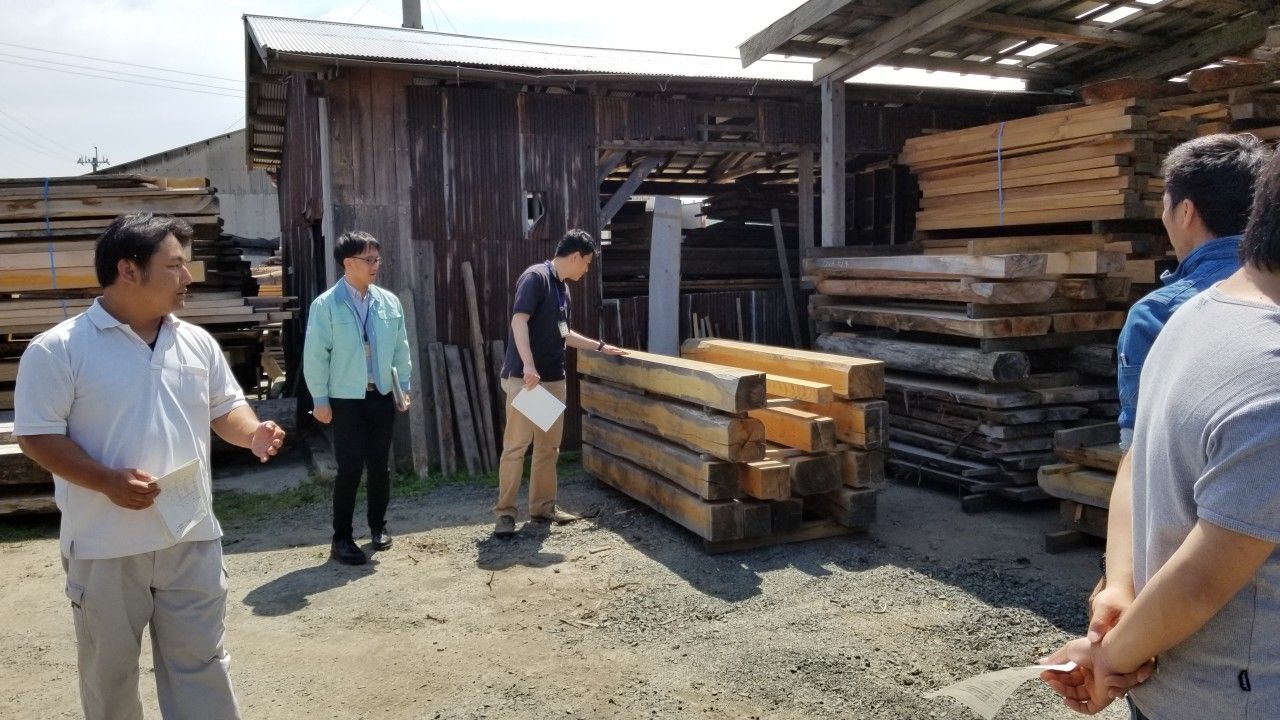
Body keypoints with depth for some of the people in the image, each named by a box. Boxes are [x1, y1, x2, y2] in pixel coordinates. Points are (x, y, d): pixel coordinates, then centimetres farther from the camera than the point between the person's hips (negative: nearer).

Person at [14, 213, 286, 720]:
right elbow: (37, 435, -11)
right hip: (105, 547, -3)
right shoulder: (58, 349, -10)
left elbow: (224, 408, 13)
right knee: (109, 672, 16)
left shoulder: (198, 343, 5)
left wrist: (253, 433, -9)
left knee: (201, 664, 12)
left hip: (191, 539, 4)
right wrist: (107, 481, -23)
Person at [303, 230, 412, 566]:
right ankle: (341, 538, 11)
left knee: (379, 464, 12)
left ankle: (378, 526, 29)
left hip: (382, 395, 4)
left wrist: (404, 387, 8)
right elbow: (315, 355, -8)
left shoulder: (389, 301, 3)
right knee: (350, 468, -2)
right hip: (345, 399, -4)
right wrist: (320, 399, -9)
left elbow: (401, 347, 9)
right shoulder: (326, 305, -9)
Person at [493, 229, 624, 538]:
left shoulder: (564, 288, 17)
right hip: (524, 377, -9)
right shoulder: (536, 276, -10)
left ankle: (543, 506, 21)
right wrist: (528, 364, -30)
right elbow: (519, 320, -21)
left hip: (554, 379, 9)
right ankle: (505, 512, 2)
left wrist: (600, 346, 30)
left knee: (549, 446, 12)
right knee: (516, 445, -5)